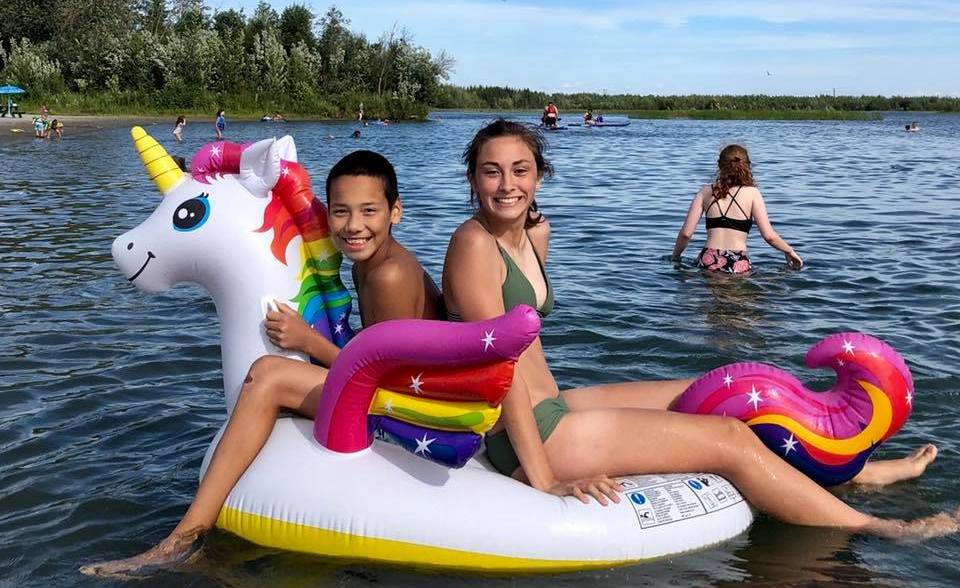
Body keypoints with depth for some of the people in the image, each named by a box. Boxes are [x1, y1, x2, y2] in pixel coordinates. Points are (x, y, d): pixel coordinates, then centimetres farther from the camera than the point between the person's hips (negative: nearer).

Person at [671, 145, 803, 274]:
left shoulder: (706, 192, 11)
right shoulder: (751, 192, 5)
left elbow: (685, 233, 6)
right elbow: (769, 236, -1)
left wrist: (675, 257, 22)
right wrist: (789, 251, 17)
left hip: (708, 261, 2)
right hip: (737, 264, -2)